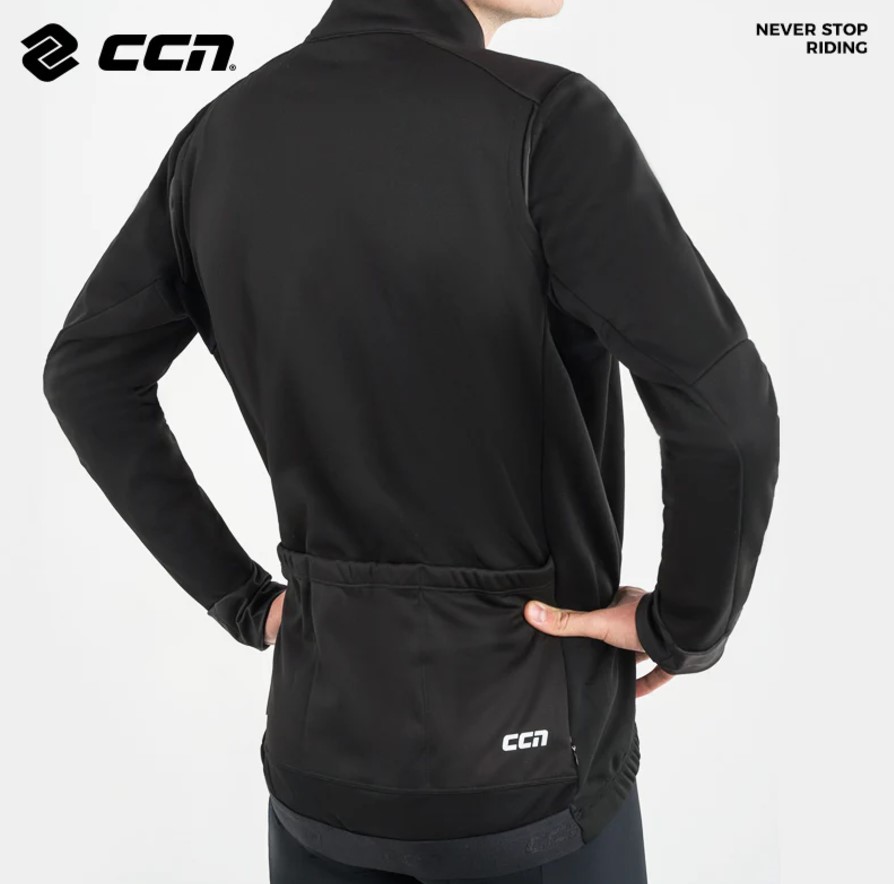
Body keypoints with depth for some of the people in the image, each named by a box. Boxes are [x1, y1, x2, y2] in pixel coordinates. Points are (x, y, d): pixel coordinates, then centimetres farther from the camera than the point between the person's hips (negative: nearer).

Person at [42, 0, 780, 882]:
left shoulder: (227, 129, -1)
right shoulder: (539, 120, -19)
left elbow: (87, 373, 5)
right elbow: (723, 406, -25)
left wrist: (239, 595, 6)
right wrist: (688, 626, -8)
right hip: (528, 750, -4)